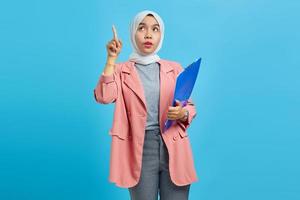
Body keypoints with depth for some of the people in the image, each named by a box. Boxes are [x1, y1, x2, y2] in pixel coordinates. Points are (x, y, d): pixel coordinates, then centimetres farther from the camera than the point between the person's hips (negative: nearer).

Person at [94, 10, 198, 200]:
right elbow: (104, 97, -13)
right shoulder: (121, 70, 5)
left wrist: (183, 114, -11)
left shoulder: (175, 68, 9)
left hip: (173, 148, 2)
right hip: (139, 149, -1)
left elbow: (191, 106, 11)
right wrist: (111, 59, -9)